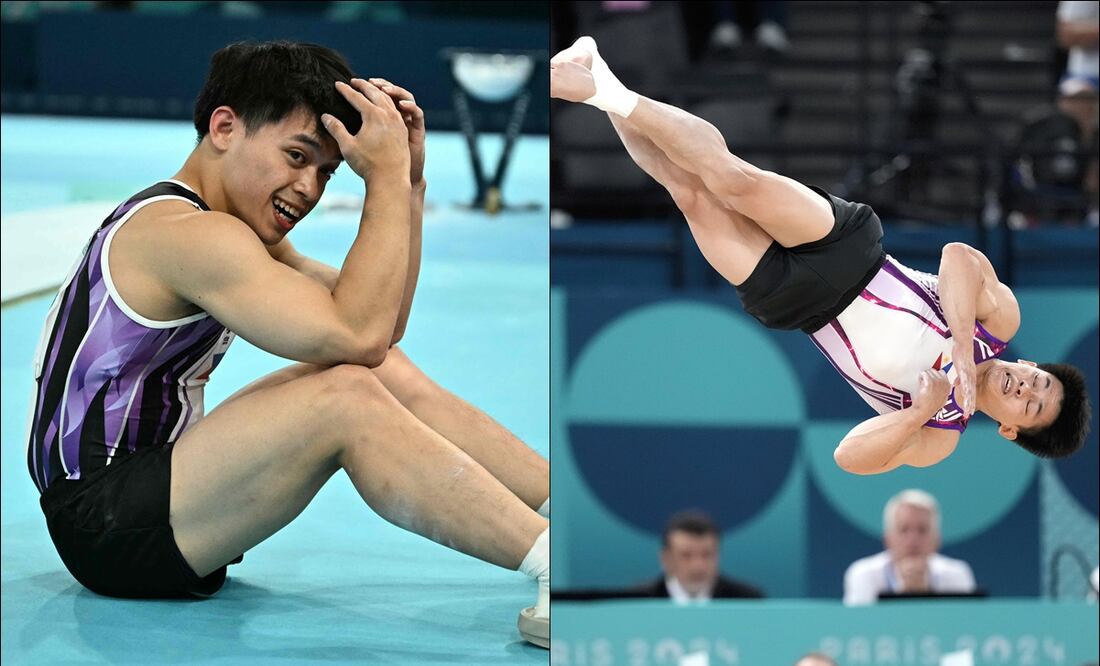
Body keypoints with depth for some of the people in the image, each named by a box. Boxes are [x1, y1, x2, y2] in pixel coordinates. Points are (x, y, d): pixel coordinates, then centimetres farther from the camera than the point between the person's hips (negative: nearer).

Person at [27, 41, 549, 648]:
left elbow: (382, 326, 13)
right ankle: (559, 567, -33)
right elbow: (358, 335, -27)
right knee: (345, 398, -26)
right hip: (102, 525, -11)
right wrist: (386, 179, -19)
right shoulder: (186, 234, -17)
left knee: (389, 376, 4)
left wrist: (408, 182, 4)